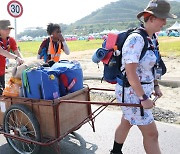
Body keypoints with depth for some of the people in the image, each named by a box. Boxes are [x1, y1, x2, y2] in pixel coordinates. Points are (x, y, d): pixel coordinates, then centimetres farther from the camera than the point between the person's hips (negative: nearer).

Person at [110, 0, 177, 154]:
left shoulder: (152, 38, 5)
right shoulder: (136, 39, -24)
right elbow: (130, 73, -26)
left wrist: (155, 85, 16)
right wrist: (144, 98, -22)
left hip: (143, 89, 8)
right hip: (131, 92, -8)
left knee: (126, 123, 24)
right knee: (151, 133, 2)